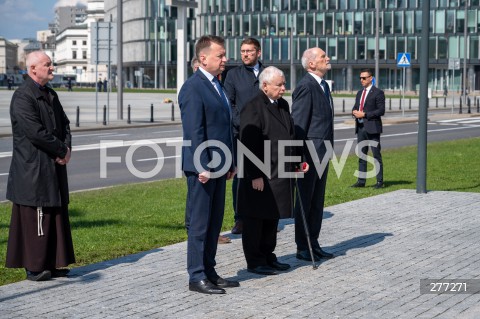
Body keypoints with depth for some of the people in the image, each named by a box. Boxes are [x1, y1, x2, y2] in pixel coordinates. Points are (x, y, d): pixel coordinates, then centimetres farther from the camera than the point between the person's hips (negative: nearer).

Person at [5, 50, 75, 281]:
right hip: (33, 169, -9)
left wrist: (66, 149, -2)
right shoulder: (22, 97, -14)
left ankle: (51, 264, 19)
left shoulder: (50, 95, 14)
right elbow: (35, 132, -21)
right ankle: (34, 267, 3)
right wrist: (62, 150, -12)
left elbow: (64, 124, 17)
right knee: (35, 217, -4)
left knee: (56, 215, 11)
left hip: (54, 167, 9)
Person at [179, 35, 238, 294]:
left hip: (218, 166, 9)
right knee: (199, 223, -2)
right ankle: (197, 277, 5)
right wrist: (202, 167, -22)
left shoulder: (216, 85, 16)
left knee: (215, 222, 13)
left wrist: (229, 163, 18)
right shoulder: (193, 88, -13)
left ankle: (209, 272, 21)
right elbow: (194, 132, -18)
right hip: (202, 167, -9)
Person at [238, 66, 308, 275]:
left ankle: (268, 257, 27)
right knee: (255, 219, 0)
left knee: (273, 217, 16)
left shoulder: (283, 105, 13)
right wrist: (255, 175, -20)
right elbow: (249, 144, -18)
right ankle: (254, 262, 8)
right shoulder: (253, 107, -15)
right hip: (260, 176, -9)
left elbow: (290, 136, 23)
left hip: (280, 174, 9)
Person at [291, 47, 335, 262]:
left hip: (322, 155, 9)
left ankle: (313, 245, 22)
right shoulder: (305, 87, -15)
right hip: (310, 153, -9)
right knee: (305, 202, 0)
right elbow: (298, 124, -18)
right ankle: (302, 248, 9)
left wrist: (328, 151, 19)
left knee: (317, 202, 14)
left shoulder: (323, 85, 15)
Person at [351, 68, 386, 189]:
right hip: (360, 128, 7)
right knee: (362, 155, 9)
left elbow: (381, 111, -12)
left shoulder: (378, 93, -6)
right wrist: (354, 112, -3)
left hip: (372, 128, -7)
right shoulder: (359, 93, 17)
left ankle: (379, 181, 0)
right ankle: (361, 181, 13)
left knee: (376, 155, -3)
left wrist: (364, 114, -17)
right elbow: (355, 107, 22)